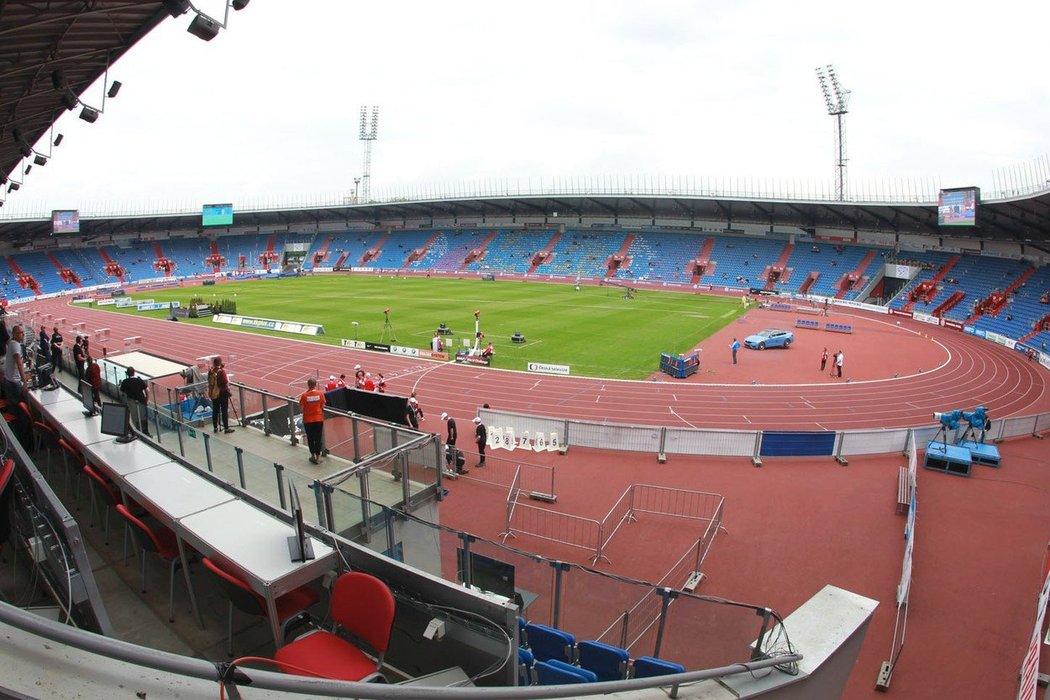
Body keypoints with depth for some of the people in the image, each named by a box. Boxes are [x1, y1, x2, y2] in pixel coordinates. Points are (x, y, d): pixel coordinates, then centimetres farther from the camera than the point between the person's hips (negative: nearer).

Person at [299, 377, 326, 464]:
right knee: (318, 439, 9)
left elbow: (301, 407, -6)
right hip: (319, 419, 1)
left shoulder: (304, 395, -13)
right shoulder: (320, 393, -10)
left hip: (308, 420, -1)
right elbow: (322, 406, -3)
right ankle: (318, 457, 13)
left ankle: (313, 456, 22)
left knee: (310, 439, 15)